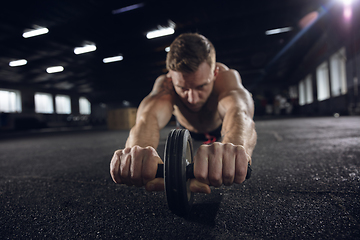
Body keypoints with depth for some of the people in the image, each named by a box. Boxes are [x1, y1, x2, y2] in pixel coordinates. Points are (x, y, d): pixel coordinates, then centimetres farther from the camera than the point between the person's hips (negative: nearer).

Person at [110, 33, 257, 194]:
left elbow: (238, 111, -65)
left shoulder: (227, 76, -43)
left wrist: (231, 147, -90)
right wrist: (139, 149, -85)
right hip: (188, 129, 1)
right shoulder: (164, 84, -40)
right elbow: (149, 117, -60)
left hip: (219, 126, -1)